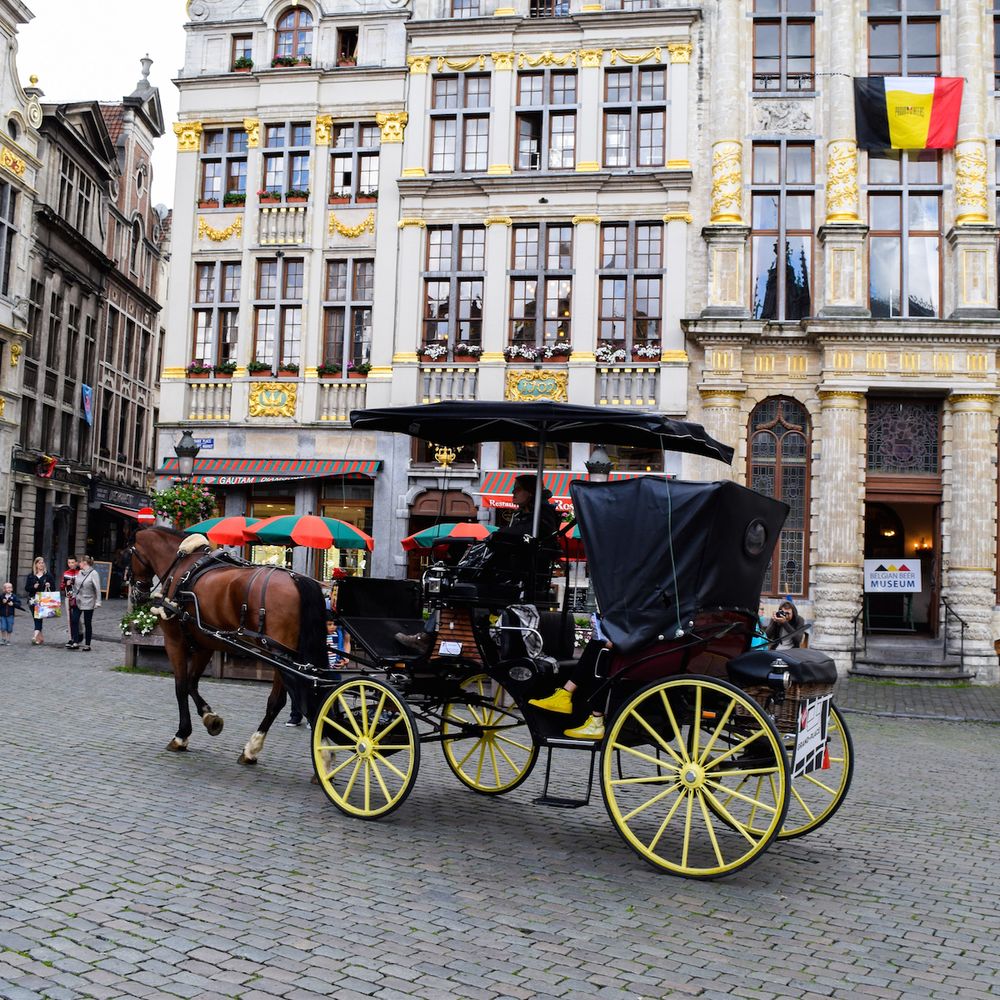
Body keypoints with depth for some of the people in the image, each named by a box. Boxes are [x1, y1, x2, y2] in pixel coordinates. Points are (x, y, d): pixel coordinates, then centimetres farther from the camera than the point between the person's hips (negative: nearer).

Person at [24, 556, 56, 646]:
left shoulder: (48, 575, 7)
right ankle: (40, 637, 16)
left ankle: (36, 636, -26)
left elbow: (53, 587, 8)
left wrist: (49, 586, -13)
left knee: (39, 618, -16)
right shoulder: (30, 576, 11)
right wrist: (33, 587, -10)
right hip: (33, 600, 3)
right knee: (36, 619, 5)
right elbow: (26, 588, 8)